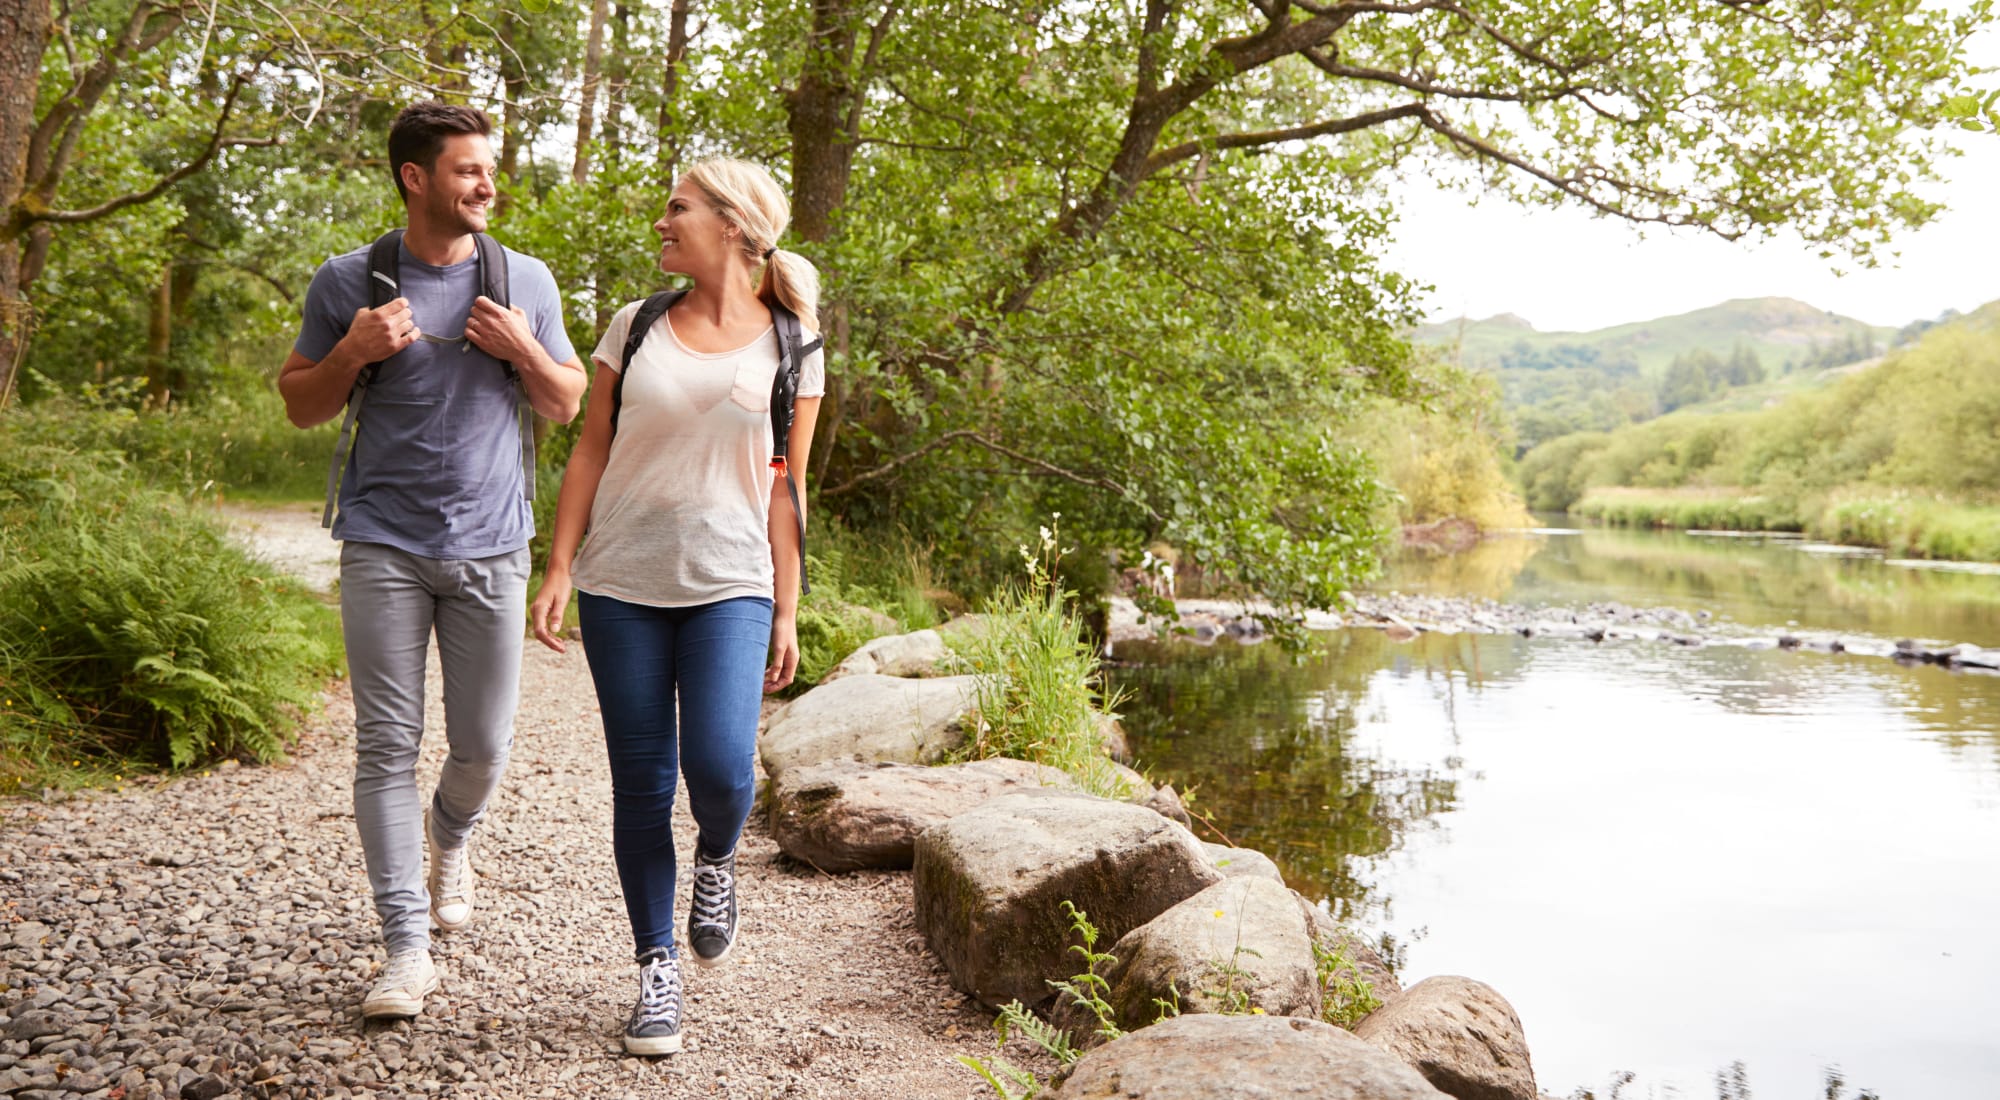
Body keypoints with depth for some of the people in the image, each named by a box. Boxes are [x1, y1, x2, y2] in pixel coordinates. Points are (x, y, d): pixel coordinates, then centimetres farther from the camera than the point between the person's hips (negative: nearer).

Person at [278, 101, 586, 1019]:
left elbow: (568, 404, 12)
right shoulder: (348, 281, 3)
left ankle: (449, 836, 40)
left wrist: (523, 350, -7)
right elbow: (300, 406, 10)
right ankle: (407, 946, 4)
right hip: (384, 547, -1)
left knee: (483, 746, 5)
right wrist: (353, 353, -9)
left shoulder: (526, 280, 7)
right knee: (387, 745, -3)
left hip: (488, 547, 1)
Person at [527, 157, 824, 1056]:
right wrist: (558, 568, 2)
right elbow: (590, 451, 9)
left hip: (728, 585, -2)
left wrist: (786, 615, 2)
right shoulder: (635, 327, 8)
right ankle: (658, 970, 18)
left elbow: (784, 490, 5)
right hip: (621, 584, 2)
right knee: (640, 785, 3)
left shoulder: (788, 349, 4)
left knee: (720, 769, -17)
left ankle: (715, 858, 19)